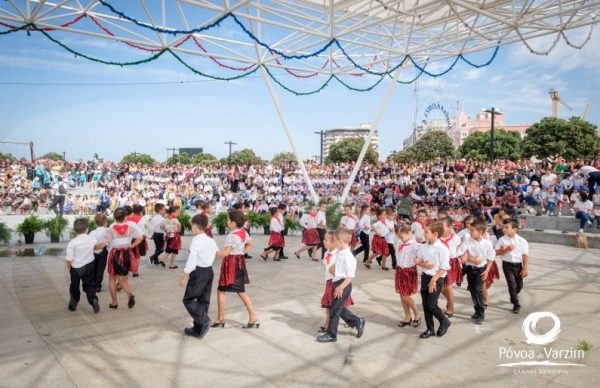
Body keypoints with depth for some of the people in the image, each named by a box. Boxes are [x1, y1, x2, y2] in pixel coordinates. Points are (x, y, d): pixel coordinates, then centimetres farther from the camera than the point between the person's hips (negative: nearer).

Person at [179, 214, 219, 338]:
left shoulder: (196, 240, -14)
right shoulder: (211, 240, 11)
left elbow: (192, 260, -19)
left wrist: (185, 276, -16)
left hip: (199, 272, -8)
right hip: (209, 271, 8)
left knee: (188, 299, 1)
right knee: (204, 300, 13)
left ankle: (204, 320, -12)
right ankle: (198, 329, 21)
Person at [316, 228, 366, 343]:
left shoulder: (348, 256, -22)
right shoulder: (339, 253, 6)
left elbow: (351, 276, -23)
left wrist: (341, 287, -25)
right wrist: (333, 269, 1)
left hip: (343, 285, -9)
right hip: (337, 283, 9)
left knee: (334, 309, 1)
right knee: (339, 308, 19)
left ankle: (331, 334, 15)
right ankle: (358, 322, 34)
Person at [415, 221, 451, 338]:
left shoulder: (442, 249, -18)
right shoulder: (424, 246, 2)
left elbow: (444, 268, -17)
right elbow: (418, 260, 11)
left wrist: (434, 280, -19)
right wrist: (423, 264, -11)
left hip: (437, 279, -7)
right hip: (425, 276, 7)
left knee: (431, 304, -6)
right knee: (425, 304, 10)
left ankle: (444, 321, 22)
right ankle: (430, 329, 23)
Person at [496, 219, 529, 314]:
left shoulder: (522, 241, -8)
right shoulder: (502, 240, -6)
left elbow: (525, 255, -5)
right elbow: (497, 252, -6)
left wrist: (525, 268, -7)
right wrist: (506, 249, -23)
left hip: (518, 265, 1)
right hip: (507, 264, -1)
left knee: (519, 285, 14)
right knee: (512, 284, -7)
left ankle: (513, 296, 46)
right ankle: (516, 304, 7)